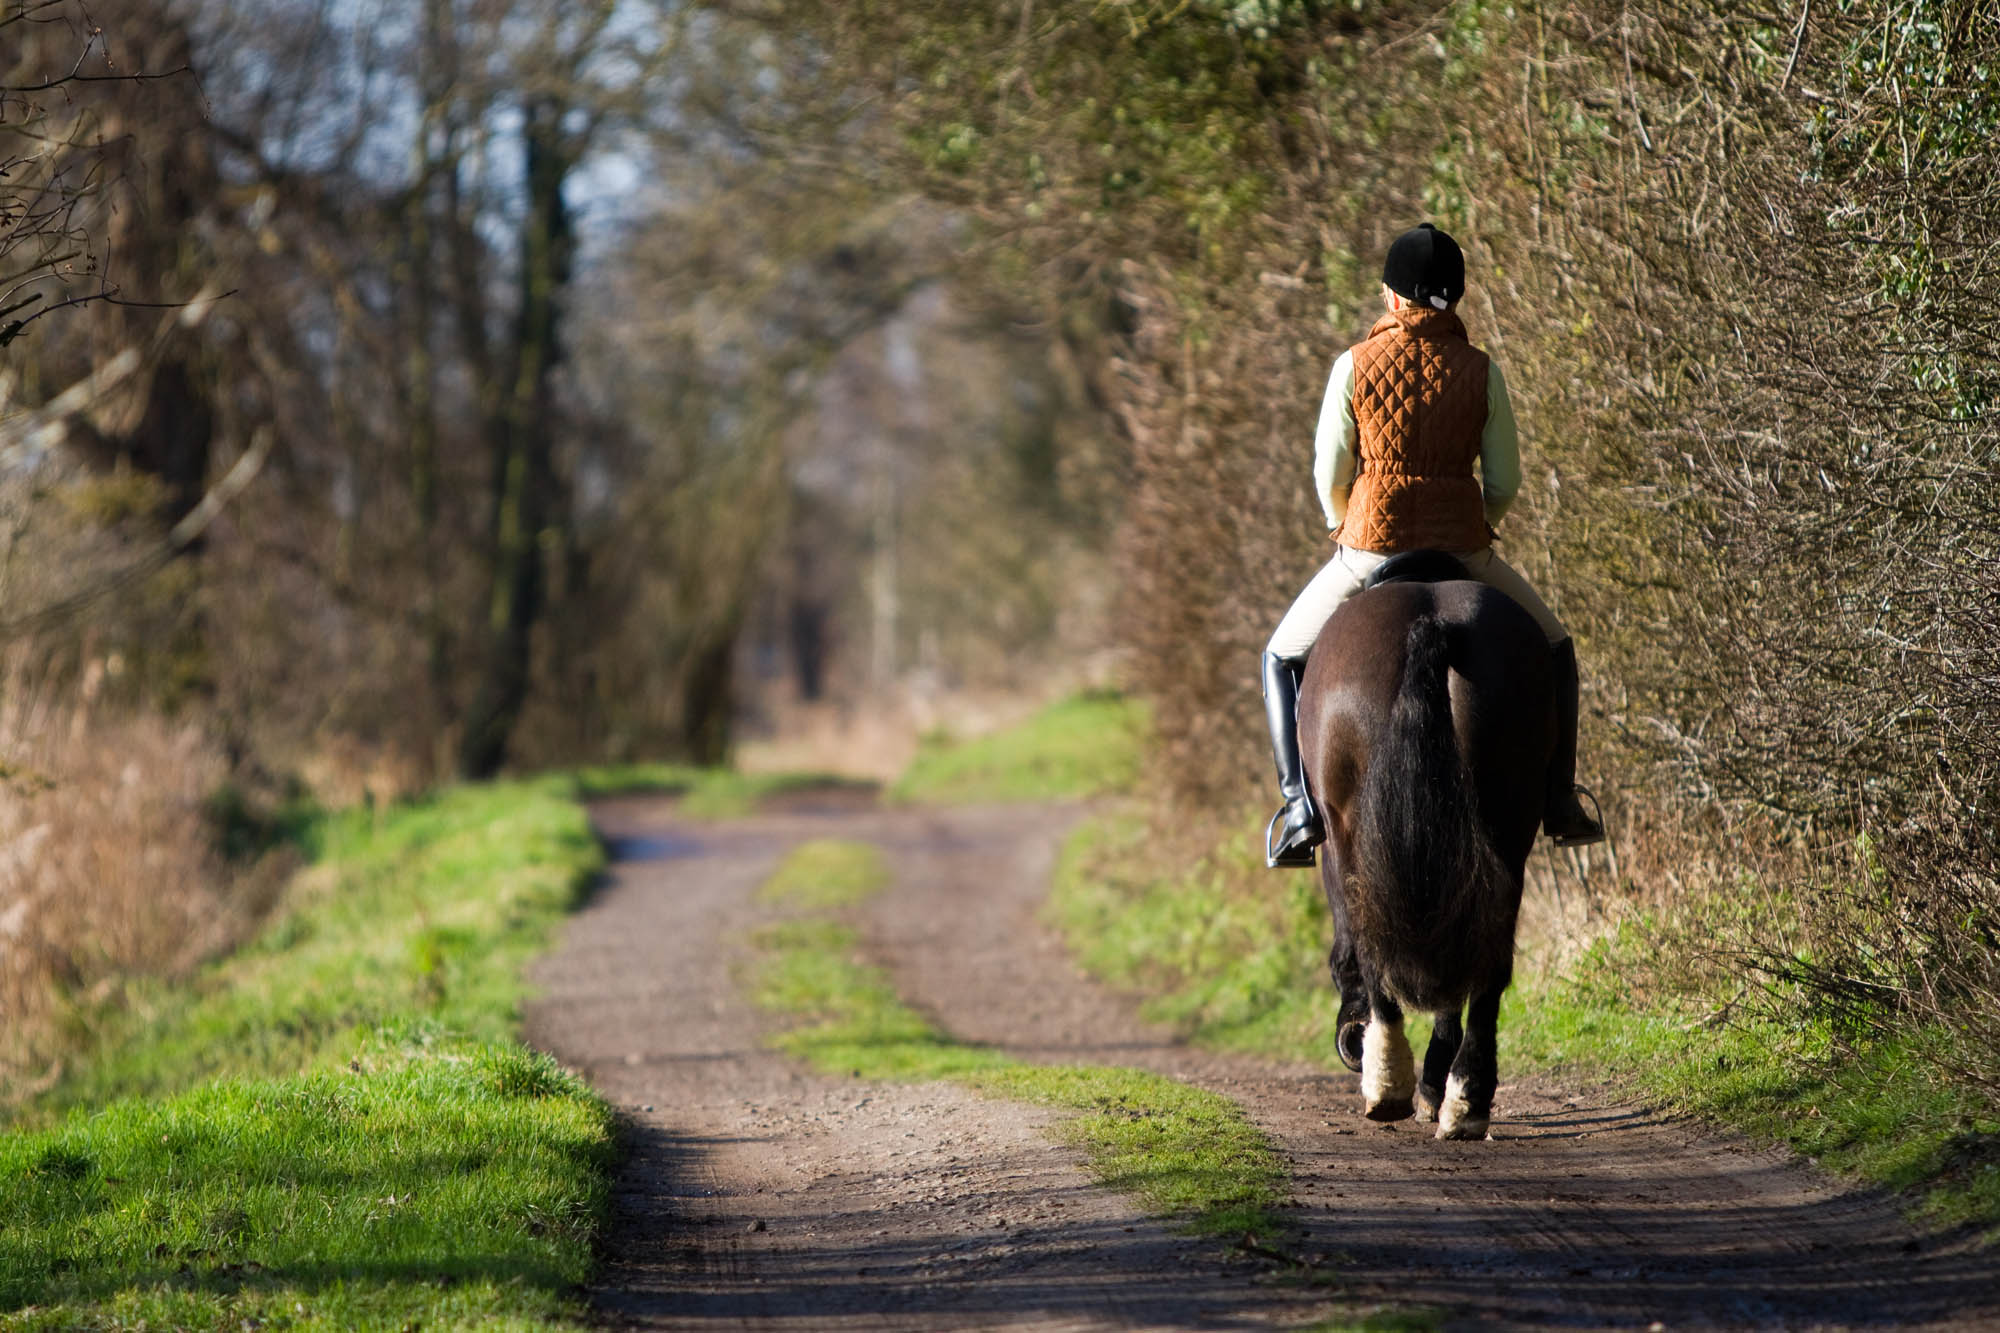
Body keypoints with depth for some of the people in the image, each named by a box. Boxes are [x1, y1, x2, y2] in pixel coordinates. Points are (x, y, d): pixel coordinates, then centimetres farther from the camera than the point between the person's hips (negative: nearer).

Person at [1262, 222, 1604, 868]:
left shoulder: (1355, 366, -5)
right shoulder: (1480, 372, -2)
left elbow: (1330, 476, -1)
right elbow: (1506, 481, 1)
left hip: (1369, 550, -1)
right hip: (1464, 546, 1)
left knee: (1283, 659, 22)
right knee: (1552, 648, 27)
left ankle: (1301, 808, 6)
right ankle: (1558, 801, 20)